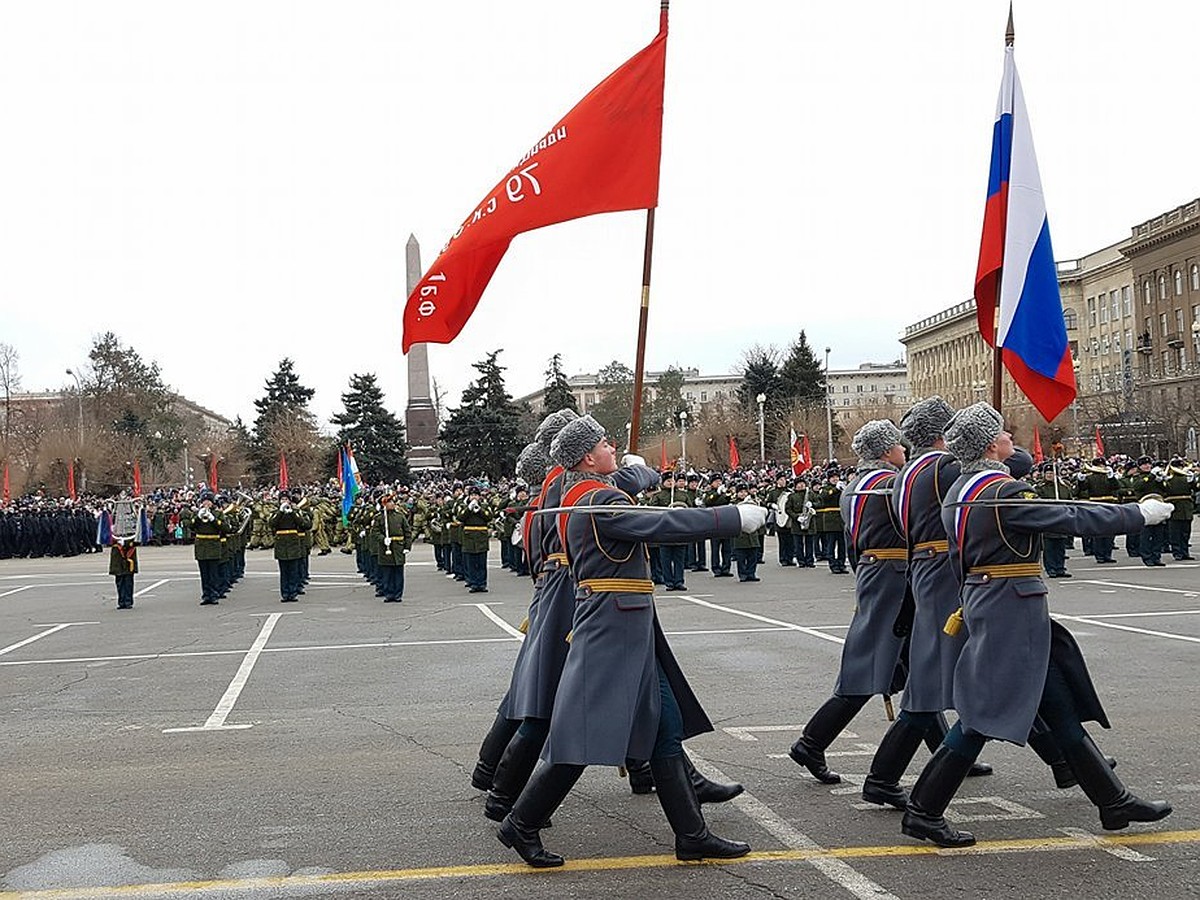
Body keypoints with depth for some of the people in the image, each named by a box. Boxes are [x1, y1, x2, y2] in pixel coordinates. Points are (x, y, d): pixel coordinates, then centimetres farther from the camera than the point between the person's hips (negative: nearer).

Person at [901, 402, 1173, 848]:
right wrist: (1141, 513, -7)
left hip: (982, 603, 10)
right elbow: (1074, 518, -16)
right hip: (1013, 610, -10)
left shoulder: (958, 492, 10)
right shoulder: (1004, 492, -18)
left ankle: (1114, 801, 21)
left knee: (1060, 706, 13)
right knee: (984, 711, -6)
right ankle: (923, 810, -1)